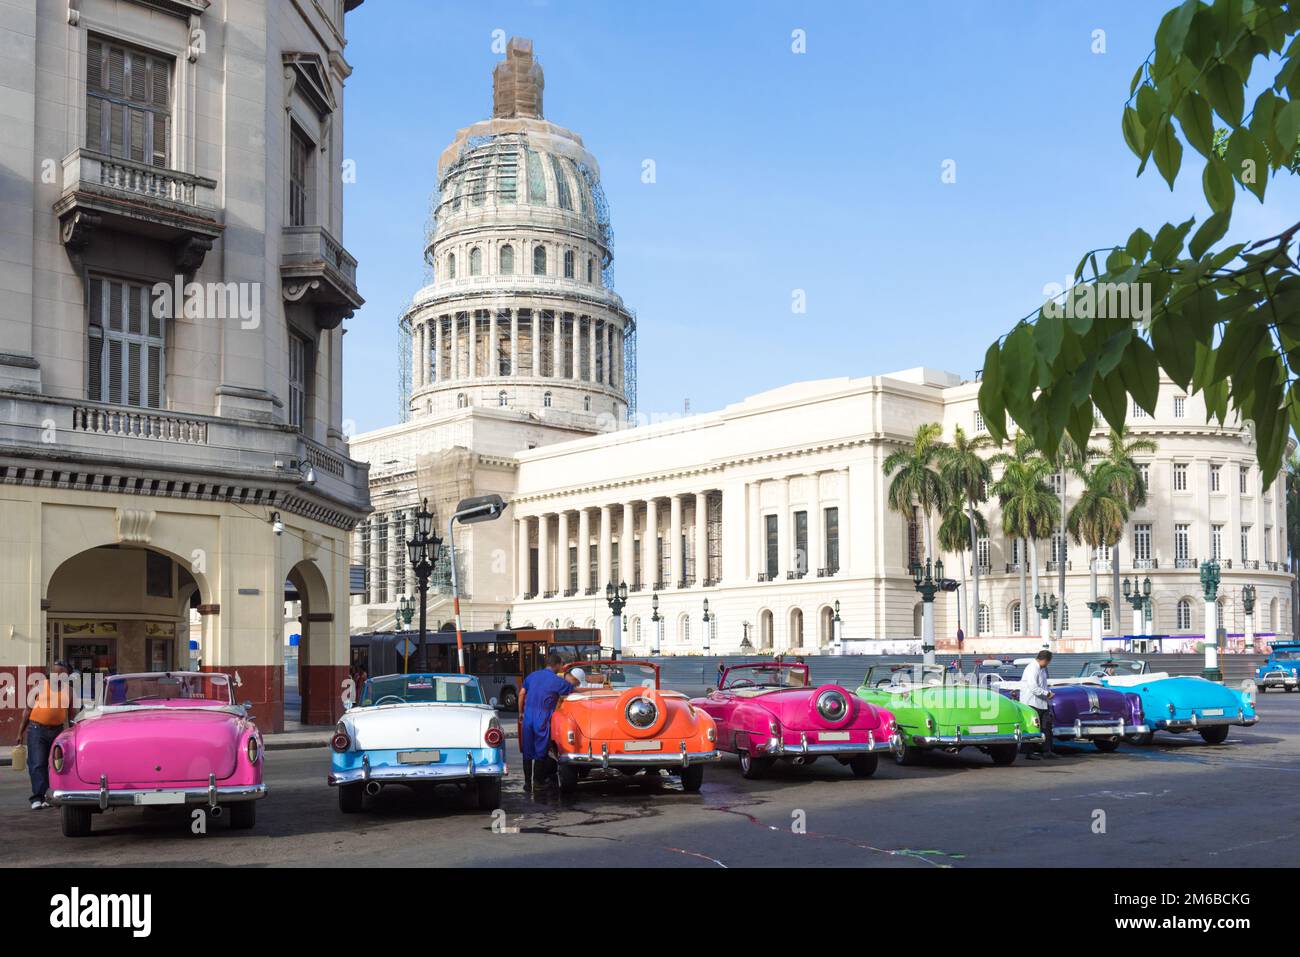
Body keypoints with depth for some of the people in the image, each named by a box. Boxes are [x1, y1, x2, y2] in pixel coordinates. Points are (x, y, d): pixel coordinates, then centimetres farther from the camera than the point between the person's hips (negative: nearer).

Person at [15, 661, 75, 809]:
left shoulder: (68, 690, 7)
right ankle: (38, 797, -10)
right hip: (37, 729, -2)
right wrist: (20, 733, 2)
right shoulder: (40, 687, 1)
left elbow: (71, 714, 14)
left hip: (58, 730, 2)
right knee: (37, 764, -8)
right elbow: (28, 710, 5)